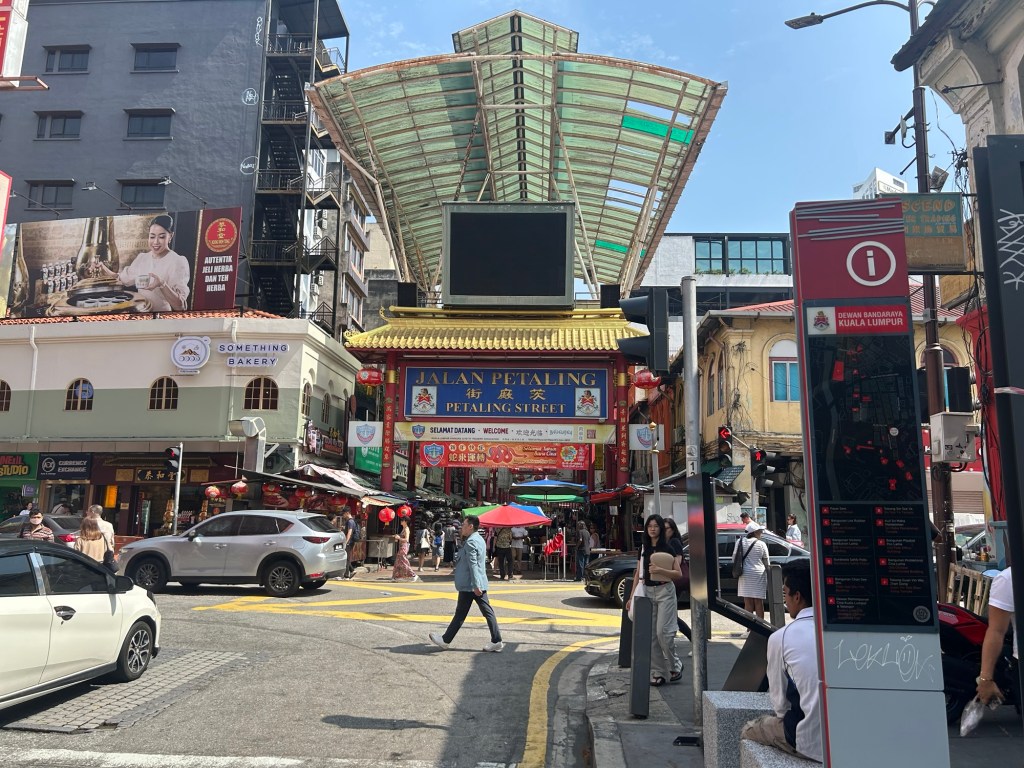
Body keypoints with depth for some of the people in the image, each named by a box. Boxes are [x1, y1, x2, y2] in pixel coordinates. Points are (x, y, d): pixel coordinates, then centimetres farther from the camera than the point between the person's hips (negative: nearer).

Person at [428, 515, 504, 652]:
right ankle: (496, 641, 4)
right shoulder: (479, 539, 14)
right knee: (487, 612, 5)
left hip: (469, 585, -9)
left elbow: (473, 565, -23)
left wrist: (475, 585, -26)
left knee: (460, 614, 3)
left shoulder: (470, 542, -17)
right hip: (480, 584, 9)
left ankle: (445, 640, 16)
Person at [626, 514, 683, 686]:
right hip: (647, 591, 5)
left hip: (665, 591, -5)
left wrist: (660, 570, -24)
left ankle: (675, 666, 13)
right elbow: (638, 573, 14)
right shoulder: (643, 547, 10)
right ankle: (658, 672, 12)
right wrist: (632, 596, 11)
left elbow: (678, 574, -8)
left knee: (663, 631, -9)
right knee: (650, 634, 4)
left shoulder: (668, 547, -5)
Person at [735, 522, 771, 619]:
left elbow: (734, 557, 6)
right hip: (759, 575, -2)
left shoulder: (740, 542, 2)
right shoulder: (761, 544, -4)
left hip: (745, 575, 2)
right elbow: (766, 563, 2)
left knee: (748, 602, 5)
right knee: (759, 602, 4)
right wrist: (769, 575, 13)